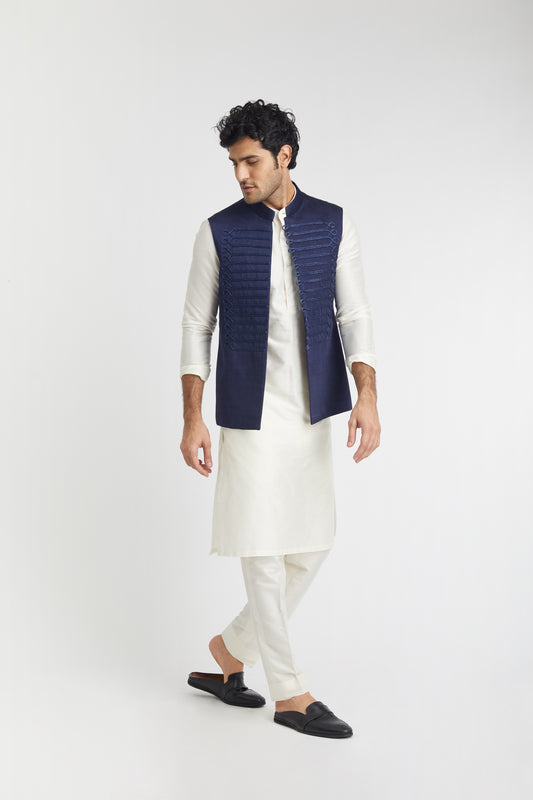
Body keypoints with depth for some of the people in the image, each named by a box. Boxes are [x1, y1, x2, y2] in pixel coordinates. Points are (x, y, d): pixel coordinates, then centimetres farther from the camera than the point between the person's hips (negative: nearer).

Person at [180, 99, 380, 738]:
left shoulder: (334, 225, 4)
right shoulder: (219, 231, -1)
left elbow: (354, 316, 1)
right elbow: (196, 326, 2)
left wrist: (367, 395, -14)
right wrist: (192, 417, -6)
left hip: (312, 412, 3)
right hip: (250, 413, -3)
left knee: (312, 546, 8)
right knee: (264, 548, 0)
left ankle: (228, 652, 27)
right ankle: (289, 693, 12)